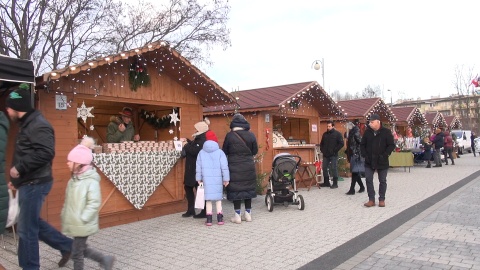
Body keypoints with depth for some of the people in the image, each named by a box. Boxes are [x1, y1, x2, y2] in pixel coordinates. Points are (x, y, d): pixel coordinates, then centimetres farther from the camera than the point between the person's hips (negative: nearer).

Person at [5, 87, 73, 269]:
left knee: (26, 228, 0)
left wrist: (19, 167, -22)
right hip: (28, 183, 10)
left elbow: (46, 153, -30)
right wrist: (15, 179, 19)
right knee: (33, 223, 18)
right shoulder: (27, 124, 15)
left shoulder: (38, 125, -18)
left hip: (34, 184, -10)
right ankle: (67, 245, 27)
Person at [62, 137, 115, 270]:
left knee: (76, 253, 3)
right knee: (81, 249, 18)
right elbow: (69, 201, 15)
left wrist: (82, 219, -23)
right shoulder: (74, 178, 7)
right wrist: (64, 216, 12)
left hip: (82, 225, -8)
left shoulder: (91, 180, -20)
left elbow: (94, 203, -23)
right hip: (74, 223, 9)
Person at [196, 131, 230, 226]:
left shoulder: (201, 152, 5)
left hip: (206, 179, 1)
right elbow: (224, 167, -3)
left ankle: (209, 219, 6)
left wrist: (199, 179, 12)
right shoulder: (220, 152, -2)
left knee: (208, 199, 5)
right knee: (218, 199, 8)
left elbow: (198, 167, 6)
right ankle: (220, 219, 9)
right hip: (217, 179, -1)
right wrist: (226, 179, 2)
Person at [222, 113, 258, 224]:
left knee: (235, 190, 5)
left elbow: (224, 151, -1)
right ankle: (248, 214, 21)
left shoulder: (229, 136, -9)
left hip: (234, 168, -3)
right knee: (248, 189, 13)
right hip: (248, 167, 3)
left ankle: (237, 215, 8)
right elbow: (255, 151, 5)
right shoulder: (251, 135, -3)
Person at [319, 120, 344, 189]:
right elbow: (322, 143, 24)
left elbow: (341, 143, -11)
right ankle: (326, 182, 18)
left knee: (334, 169, -3)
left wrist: (335, 150, -14)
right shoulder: (325, 134, 14)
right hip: (325, 155, 6)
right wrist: (322, 150, 10)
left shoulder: (337, 134, -4)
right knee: (324, 168, 7)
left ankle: (335, 183, 4)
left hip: (333, 155, -6)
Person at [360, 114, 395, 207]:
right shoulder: (367, 132, 2)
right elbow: (362, 145, 9)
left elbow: (391, 145, -7)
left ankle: (381, 199, 19)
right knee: (368, 180, 0)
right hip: (369, 161, 3)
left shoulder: (386, 132, -7)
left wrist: (385, 155, -16)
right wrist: (364, 155, -3)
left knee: (382, 181, 8)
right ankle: (371, 199, 9)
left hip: (382, 161, -2)